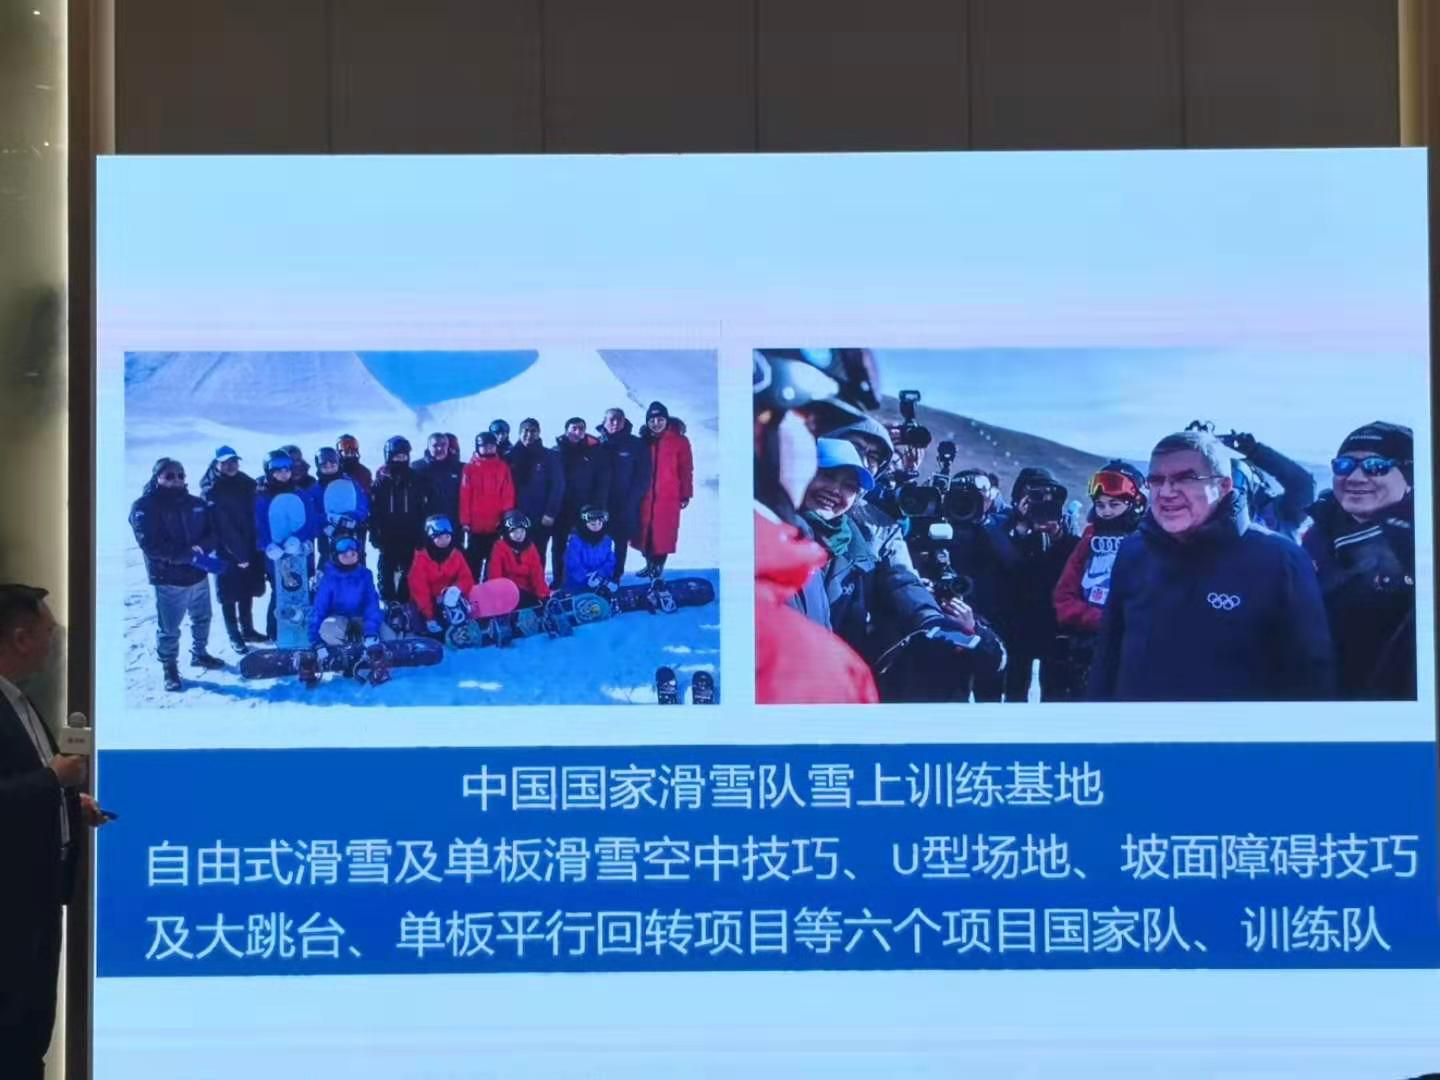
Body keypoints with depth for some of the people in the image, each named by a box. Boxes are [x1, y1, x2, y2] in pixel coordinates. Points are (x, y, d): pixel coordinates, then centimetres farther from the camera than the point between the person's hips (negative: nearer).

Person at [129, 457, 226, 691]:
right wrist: (188, 555, -25)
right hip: (169, 579, -6)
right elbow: (151, 545, -22)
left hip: (198, 574, 6)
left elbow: (212, 534, 5)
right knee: (169, 629, 1)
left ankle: (199, 654, 44)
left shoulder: (196, 504, 6)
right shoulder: (144, 507, -12)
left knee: (202, 619, 22)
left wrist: (200, 549, -18)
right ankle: (169, 669, 18)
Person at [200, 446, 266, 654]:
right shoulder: (211, 491, -13)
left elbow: (257, 516, 7)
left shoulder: (248, 484, 3)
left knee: (247, 591, 17)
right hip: (226, 552, -5)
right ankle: (234, 636, 14)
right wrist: (238, 554, -19)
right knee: (229, 595, 4)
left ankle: (247, 629, 32)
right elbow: (221, 527, -17)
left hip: (249, 549, 5)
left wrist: (258, 546, -1)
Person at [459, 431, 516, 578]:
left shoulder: (503, 468, 7)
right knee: (473, 564, 2)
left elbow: (508, 495, 4)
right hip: (475, 526, -1)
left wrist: (506, 518, -5)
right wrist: (465, 521, -5)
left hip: (497, 525, 1)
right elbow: (465, 497, 1)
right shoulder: (470, 468, 3)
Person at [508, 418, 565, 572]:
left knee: (537, 558, 3)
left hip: (540, 519, -2)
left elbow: (557, 486, -4)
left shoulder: (549, 457, 2)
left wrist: (550, 513, -11)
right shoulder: (512, 456, 8)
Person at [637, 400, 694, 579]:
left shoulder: (679, 441, -3)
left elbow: (686, 469, -1)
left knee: (664, 531, -1)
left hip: (669, 496, -3)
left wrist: (686, 495, -2)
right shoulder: (643, 441, 6)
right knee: (645, 530, 4)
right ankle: (650, 564, 17)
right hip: (646, 495, 3)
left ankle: (659, 565, 8)